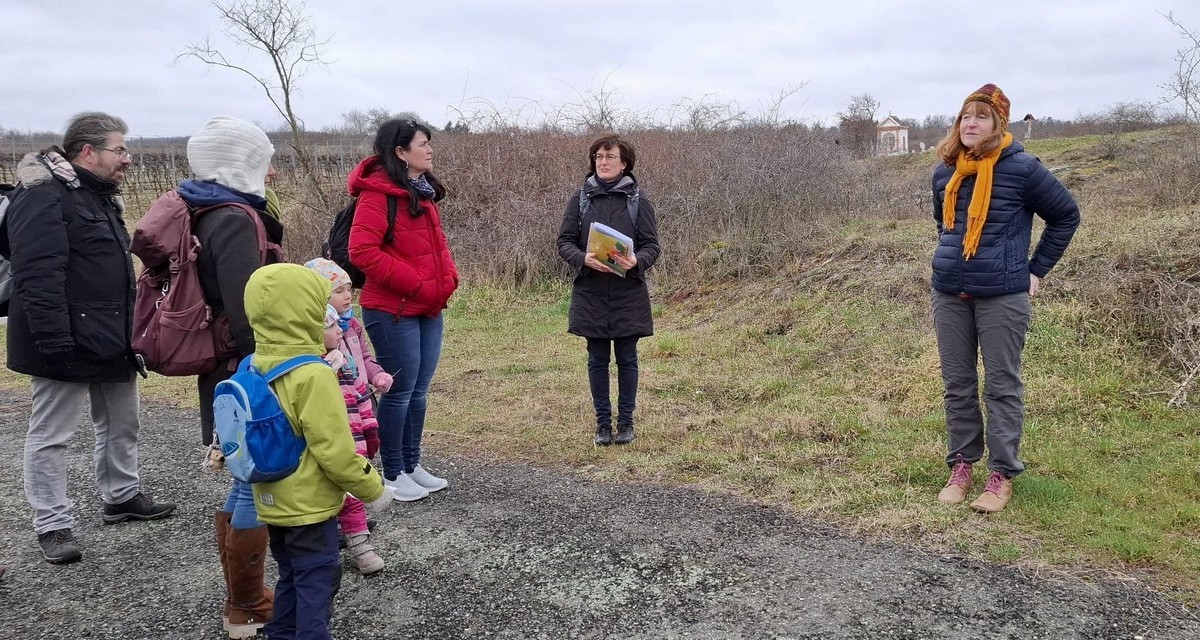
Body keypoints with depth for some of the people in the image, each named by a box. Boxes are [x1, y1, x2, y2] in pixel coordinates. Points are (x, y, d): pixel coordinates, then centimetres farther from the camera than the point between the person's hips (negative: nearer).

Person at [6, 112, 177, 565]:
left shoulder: (101, 195, 15)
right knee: (51, 434, 3)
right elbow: (38, 276, -24)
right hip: (70, 342, -10)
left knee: (121, 423, 20)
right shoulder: (43, 196, -17)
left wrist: (129, 331, 21)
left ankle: (122, 496, 37)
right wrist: (55, 340, -28)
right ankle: (52, 525, 13)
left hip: (111, 339, 10)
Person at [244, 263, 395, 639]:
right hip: (308, 504, -8)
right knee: (317, 580, 4)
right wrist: (372, 488, -12)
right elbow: (334, 449, -24)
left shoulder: (255, 367, 0)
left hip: (272, 501, 8)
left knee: (291, 577, 23)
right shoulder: (313, 376, -25)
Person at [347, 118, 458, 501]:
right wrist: (416, 284, -19)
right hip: (392, 311, -8)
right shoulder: (378, 192, -14)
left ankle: (412, 466, 27)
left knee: (418, 391, 14)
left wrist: (449, 276, 4)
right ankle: (393, 475, 15)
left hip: (429, 310, 8)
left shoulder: (423, 192, 14)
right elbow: (363, 251, -21)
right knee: (400, 391, 1)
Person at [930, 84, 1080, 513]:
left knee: (1002, 387, 2)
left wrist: (1036, 269, 2)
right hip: (949, 295, 5)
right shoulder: (944, 172, 6)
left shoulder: (1022, 169, -8)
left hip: (1002, 296, -5)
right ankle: (961, 466, 21)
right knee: (957, 386, 10)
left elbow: (1066, 215, 3)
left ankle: (1002, 476, 11)